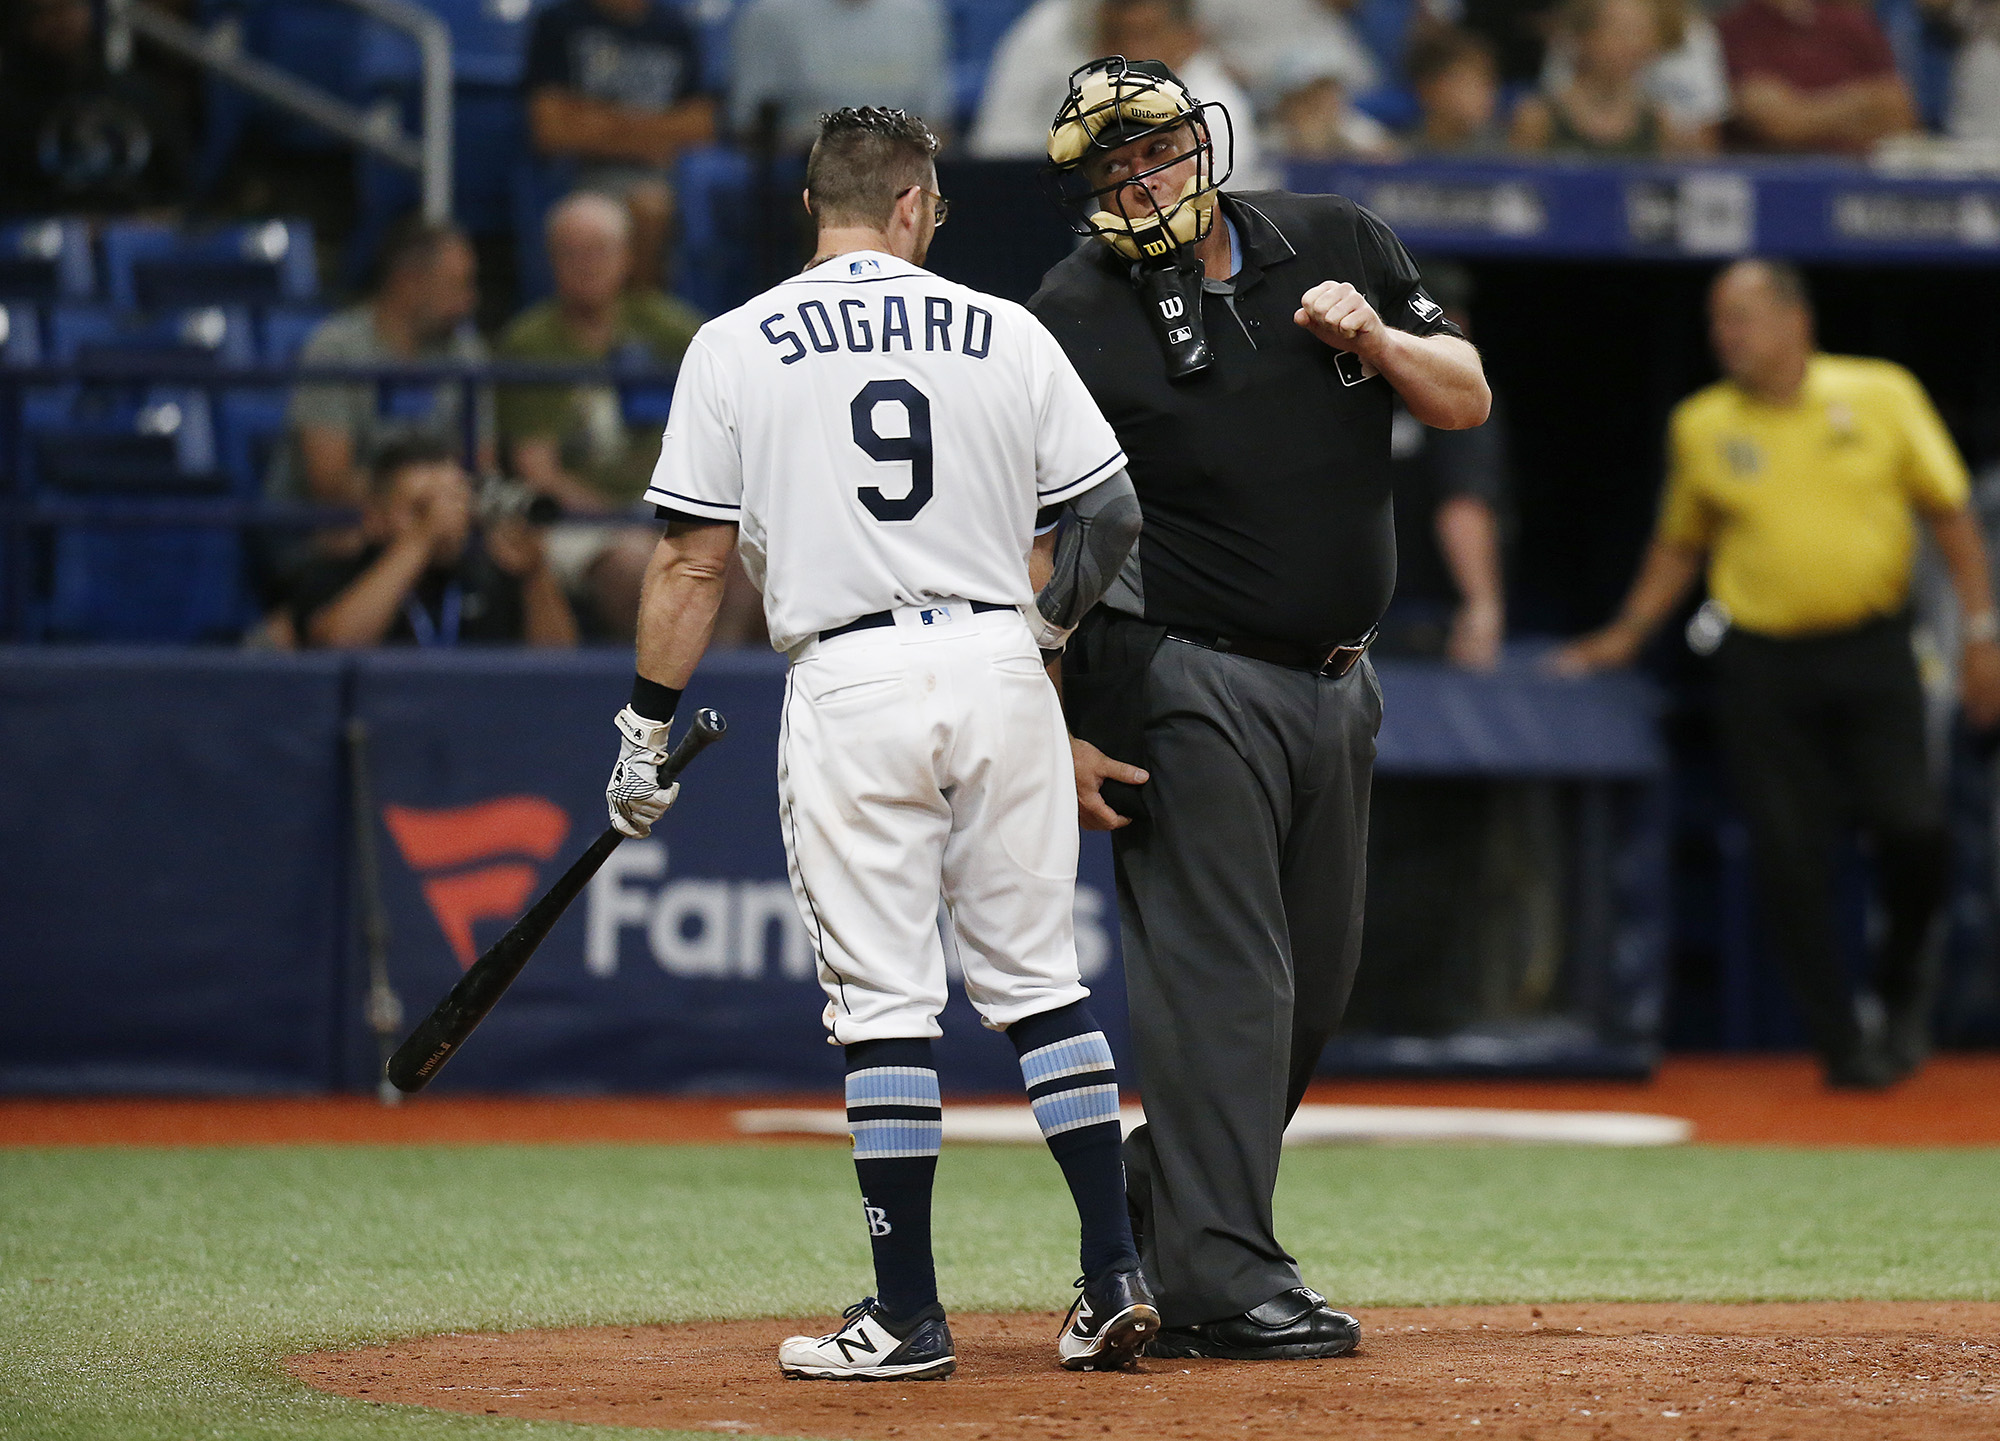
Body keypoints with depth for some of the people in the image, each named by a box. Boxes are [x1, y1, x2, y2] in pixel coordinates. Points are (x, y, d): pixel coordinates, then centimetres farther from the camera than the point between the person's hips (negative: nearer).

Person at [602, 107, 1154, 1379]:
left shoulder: (737, 348, 1)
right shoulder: (1009, 336, 5)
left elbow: (693, 562, -1)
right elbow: (1112, 517, 6)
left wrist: (647, 729, 6)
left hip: (849, 686, -2)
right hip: (1000, 670, 2)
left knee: (885, 1001, 0)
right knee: (1040, 978, 11)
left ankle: (909, 1318, 1)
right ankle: (1117, 1280, 6)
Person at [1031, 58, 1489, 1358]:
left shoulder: (1336, 245, 6)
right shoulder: (1073, 319, -9)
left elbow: (1465, 399, 10)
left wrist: (1376, 338, -11)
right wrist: (1059, 731, -15)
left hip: (1336, 684, 6)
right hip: (1189, 687, -6)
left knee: (1314, 983, 12)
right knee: (1224, 979, -10)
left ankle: (1157, 1231, 25)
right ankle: (1218, 1278, -7)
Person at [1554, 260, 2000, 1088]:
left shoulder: (1882, 396, 2)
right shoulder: (1701, 426, 5)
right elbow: (1679, 546, 18)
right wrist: (1627, 634, 8)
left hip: (1872, 653, -1)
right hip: (1761, 664, 1)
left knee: (1911, 823, -14)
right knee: (1789, 857, -6)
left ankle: (1904, 978, 15)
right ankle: (1842, 1042, 7)